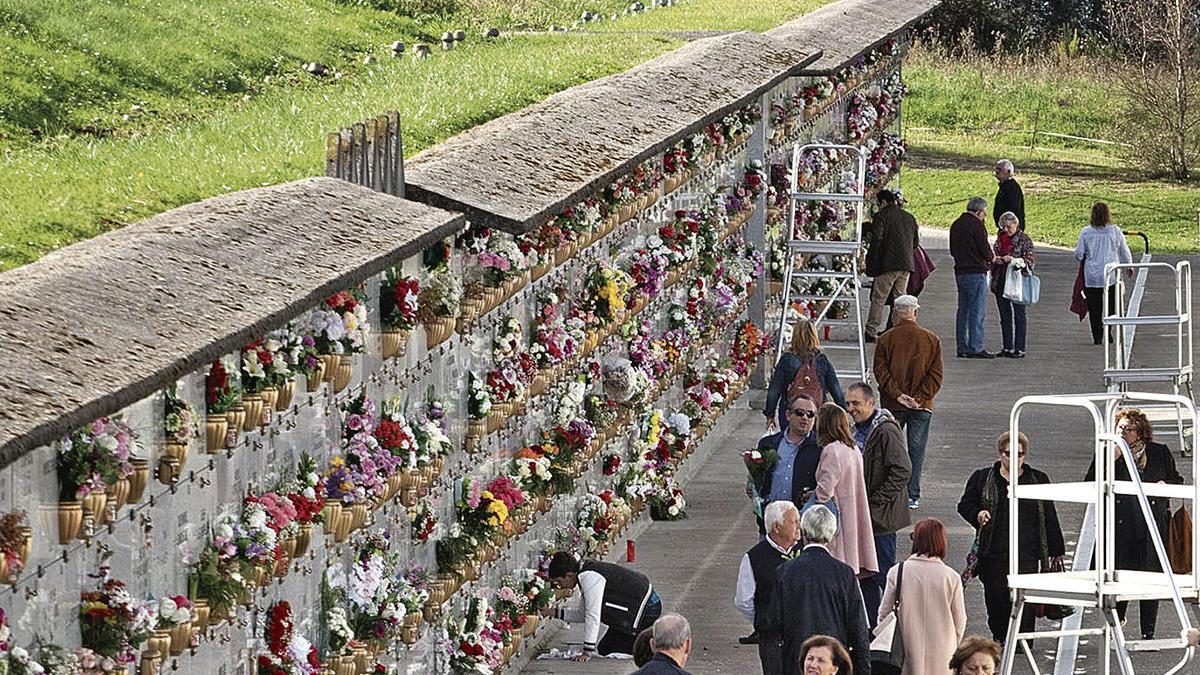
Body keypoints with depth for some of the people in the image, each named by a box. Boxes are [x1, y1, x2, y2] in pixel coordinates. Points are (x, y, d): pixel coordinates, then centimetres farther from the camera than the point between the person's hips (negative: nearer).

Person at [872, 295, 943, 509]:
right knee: (916, 450, 4)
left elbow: (881, 371, -8)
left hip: (892, 404, 0)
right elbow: (935, 375, -4)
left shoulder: (885, 339, -2)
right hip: (922, 406, 0)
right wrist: (919, 398, -7)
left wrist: (897, 395, -9)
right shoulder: (931, 340, 0)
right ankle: (913, 496, 1)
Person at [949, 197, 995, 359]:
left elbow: (952, 250, 18)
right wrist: (990, 258, 7)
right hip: (976, 272, -8)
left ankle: (962, 347, 13)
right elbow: (986, 251, -13)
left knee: (963, 310, 12)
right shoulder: (976, 225, -13)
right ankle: (975, 348, -6)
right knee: (976, 312, -5)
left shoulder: (956, 225, 12)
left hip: (960, 271, 8)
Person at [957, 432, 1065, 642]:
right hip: (993, 551, 1)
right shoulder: (982, 478, 9)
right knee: (995, 598, 3)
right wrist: (977, 514, -10)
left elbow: (1050, 518, 13)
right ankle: (1000, 639, 19)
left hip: (1026, 552, -1)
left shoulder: (1038, 480, 11)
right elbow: (964, 505, 13)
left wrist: (1056, 551, 12)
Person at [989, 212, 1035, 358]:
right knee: (1005, 316, 7)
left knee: (1019, 315, -3)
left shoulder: (1024, 239, -3)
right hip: (1001, 281, 6)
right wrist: (995, 259, -2)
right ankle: (1007, 348, 12)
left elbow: (1029, 261, -9)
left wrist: (1013, 260, -23)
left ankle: (1019, 349, -3)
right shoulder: (1000, 238, 14)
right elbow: (993, 256, 22)